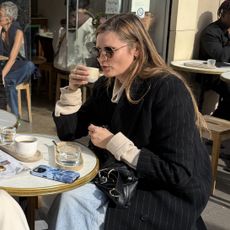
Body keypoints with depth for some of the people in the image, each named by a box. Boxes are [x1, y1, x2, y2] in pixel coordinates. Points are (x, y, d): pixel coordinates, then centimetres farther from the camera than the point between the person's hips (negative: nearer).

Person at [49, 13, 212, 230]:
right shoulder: (106, 85, 2)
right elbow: (67, 132, 7)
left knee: (73, 203, -20)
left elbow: (178, 173, -24)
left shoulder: (167, 89, -20)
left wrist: (114, 143, -22)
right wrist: (73, 89, -8)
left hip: (166, 196, -6)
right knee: (69, 199, -16)